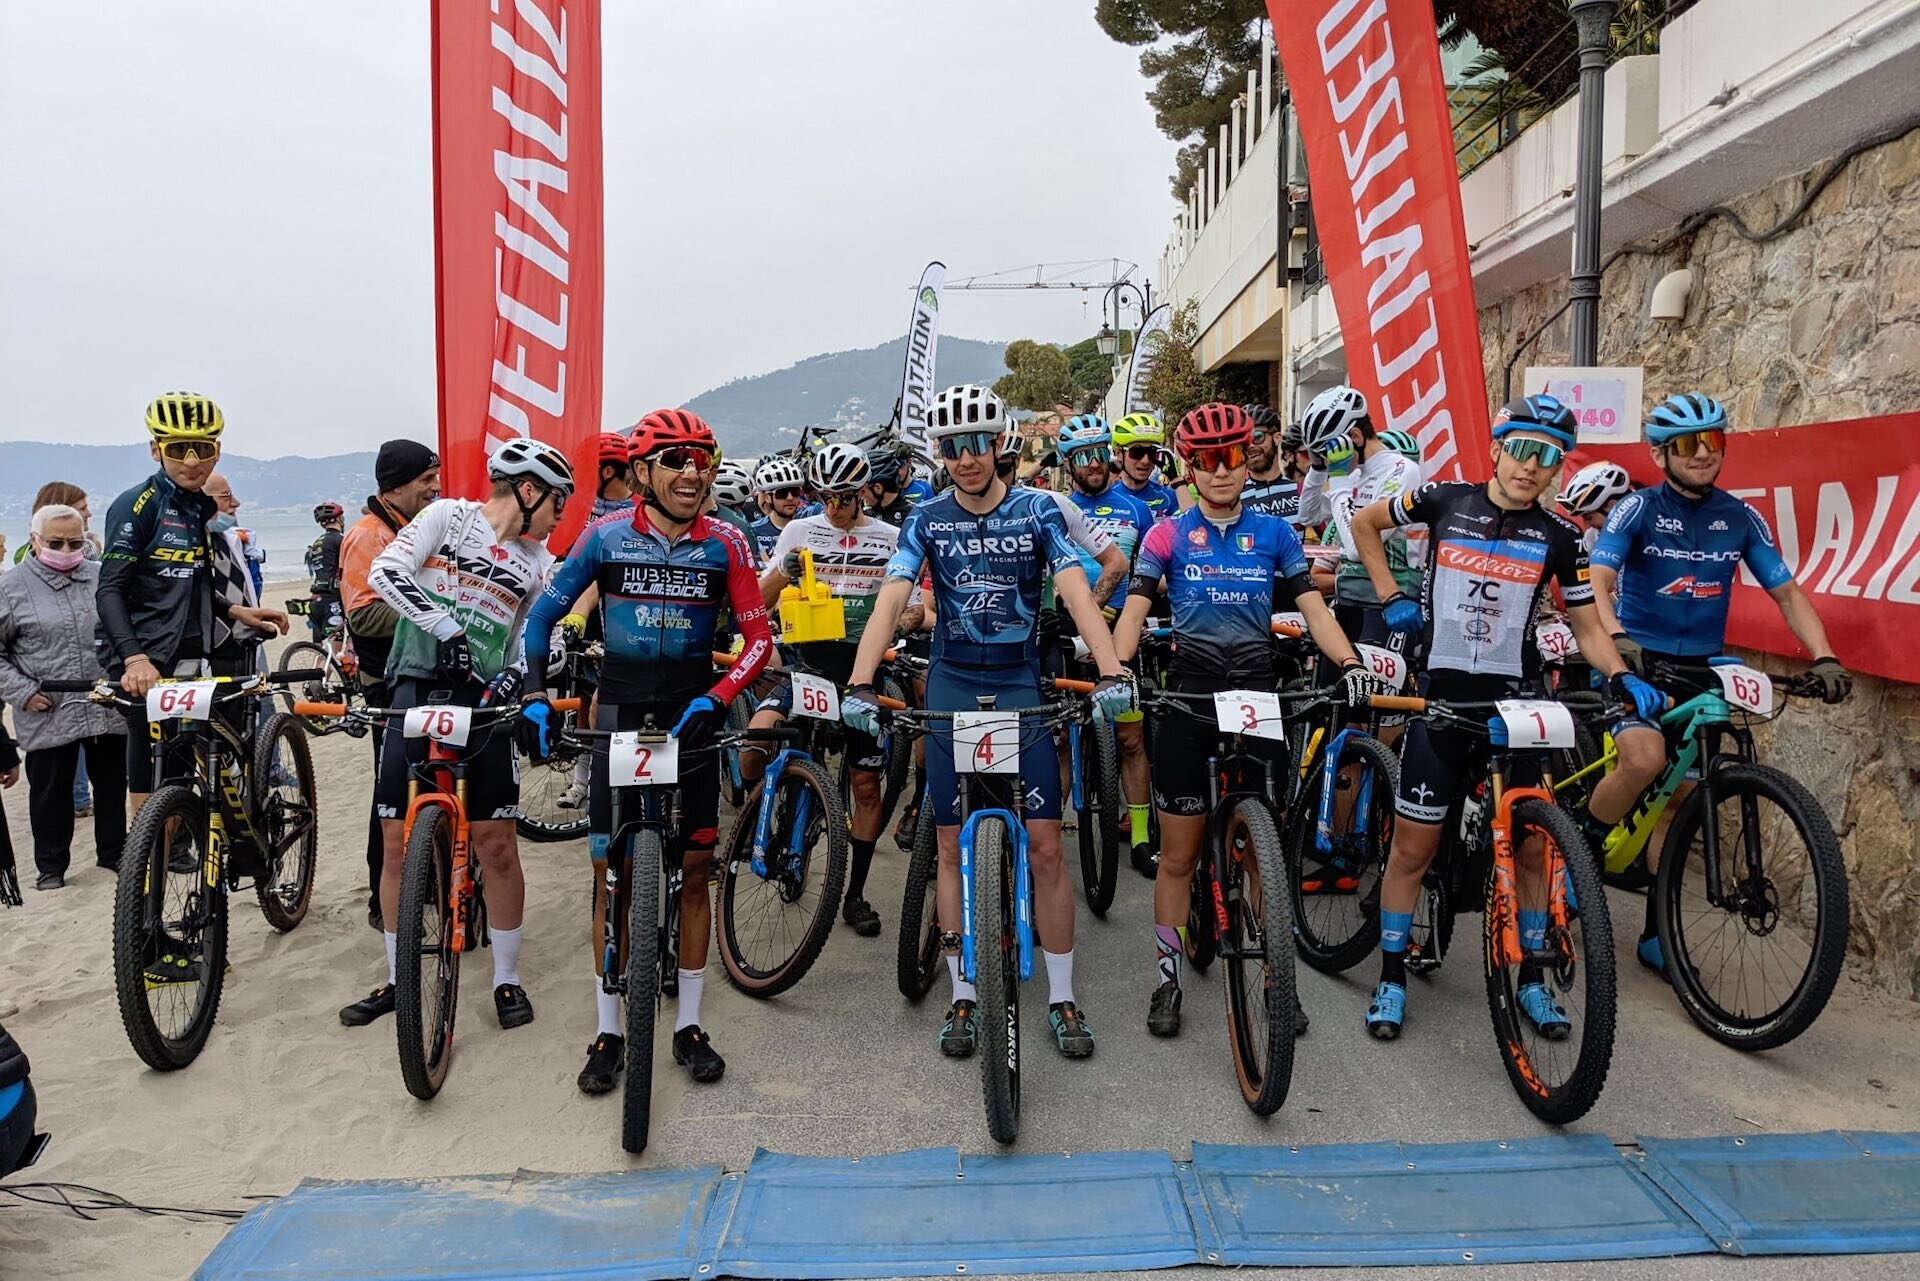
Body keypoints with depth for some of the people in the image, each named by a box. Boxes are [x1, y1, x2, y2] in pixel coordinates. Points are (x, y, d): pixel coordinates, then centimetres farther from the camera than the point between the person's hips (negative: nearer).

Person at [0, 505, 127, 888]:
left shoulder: (103, 578, 6)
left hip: (108, 709, 3)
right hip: (48, 714, -2)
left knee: (112, 783, 12)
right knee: (51, 792, 7)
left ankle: (113, 851, 28)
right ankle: (51, 865, 21)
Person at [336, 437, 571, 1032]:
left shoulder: (536, 564, 11)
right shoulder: (448, 515, 2)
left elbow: (531, 640, 12)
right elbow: (384, 572, -10)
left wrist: (513, 681, -9)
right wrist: (447, 627, -18)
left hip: (483, 702, 2)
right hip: (416, 690, -1)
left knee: (498, 844, -1)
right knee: (398, 843, 4)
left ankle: (507, 979, 14)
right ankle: (398, 979, 20)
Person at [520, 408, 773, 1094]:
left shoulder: (726, 543, -5)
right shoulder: (606, 536, -4)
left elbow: (759, 637, -5)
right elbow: (544, 613, 2)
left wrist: (712, 700, -19)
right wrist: (535, 694, -10)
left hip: (690, 719, 1)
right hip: (619, 715, 0)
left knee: (696, 870, 6)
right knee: (612, 875, 2)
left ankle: (689, 1025, 20)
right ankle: (608, 1032, 16)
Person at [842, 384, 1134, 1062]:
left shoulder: (1038, 510, -3)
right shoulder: (927, 520, -1)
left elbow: (1076, 590, -15)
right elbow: (890, 601, -11)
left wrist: (1112, 673, -29)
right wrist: (860, 686, -26)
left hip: (1021, 685, -1)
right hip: (952, 686, 1)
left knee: (1045, 847, -2)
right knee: (954, 847, 5)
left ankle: (1062, 997, 12)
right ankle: (963, 995, 17)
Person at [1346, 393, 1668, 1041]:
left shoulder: (1559, 537, 1)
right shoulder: (1446, 500, -2)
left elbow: (1587, 625, 5)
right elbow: (1364, 523, 13)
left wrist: (1624, 679, -13)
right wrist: (1391, 598, 5)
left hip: (1515, 698, 1)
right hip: (1440, 694, -1)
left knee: (1530, 846, 8)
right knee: (1413, 846, 4)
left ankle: (1531, 979, 26)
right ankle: (1391, 979, 17)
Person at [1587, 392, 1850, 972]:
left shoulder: (1741, 518, 4)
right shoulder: (1639, 508, -7)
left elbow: (1787, 593, 5)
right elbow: (1597, 581, -19)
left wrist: (1824, 657, -10)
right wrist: (1617, 638, -38)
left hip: (1699, 671, 4)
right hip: (1638, 663, -4)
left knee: (1675, 797, 5)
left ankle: (1656, 934, 15)